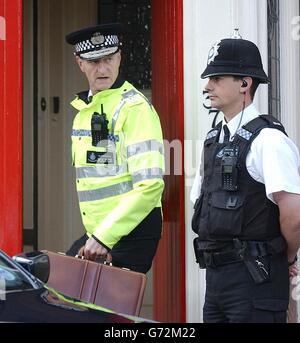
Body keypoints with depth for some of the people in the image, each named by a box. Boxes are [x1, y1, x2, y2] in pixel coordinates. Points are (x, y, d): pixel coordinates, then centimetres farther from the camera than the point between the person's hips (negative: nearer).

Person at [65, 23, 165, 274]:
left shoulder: (135, 107, -13)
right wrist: (95, 234, 15)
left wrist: (105, 236, -23)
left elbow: (150, 185, -22)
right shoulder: (84, 108, 14)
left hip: (132, 232, -8)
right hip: (96, 233, 8)